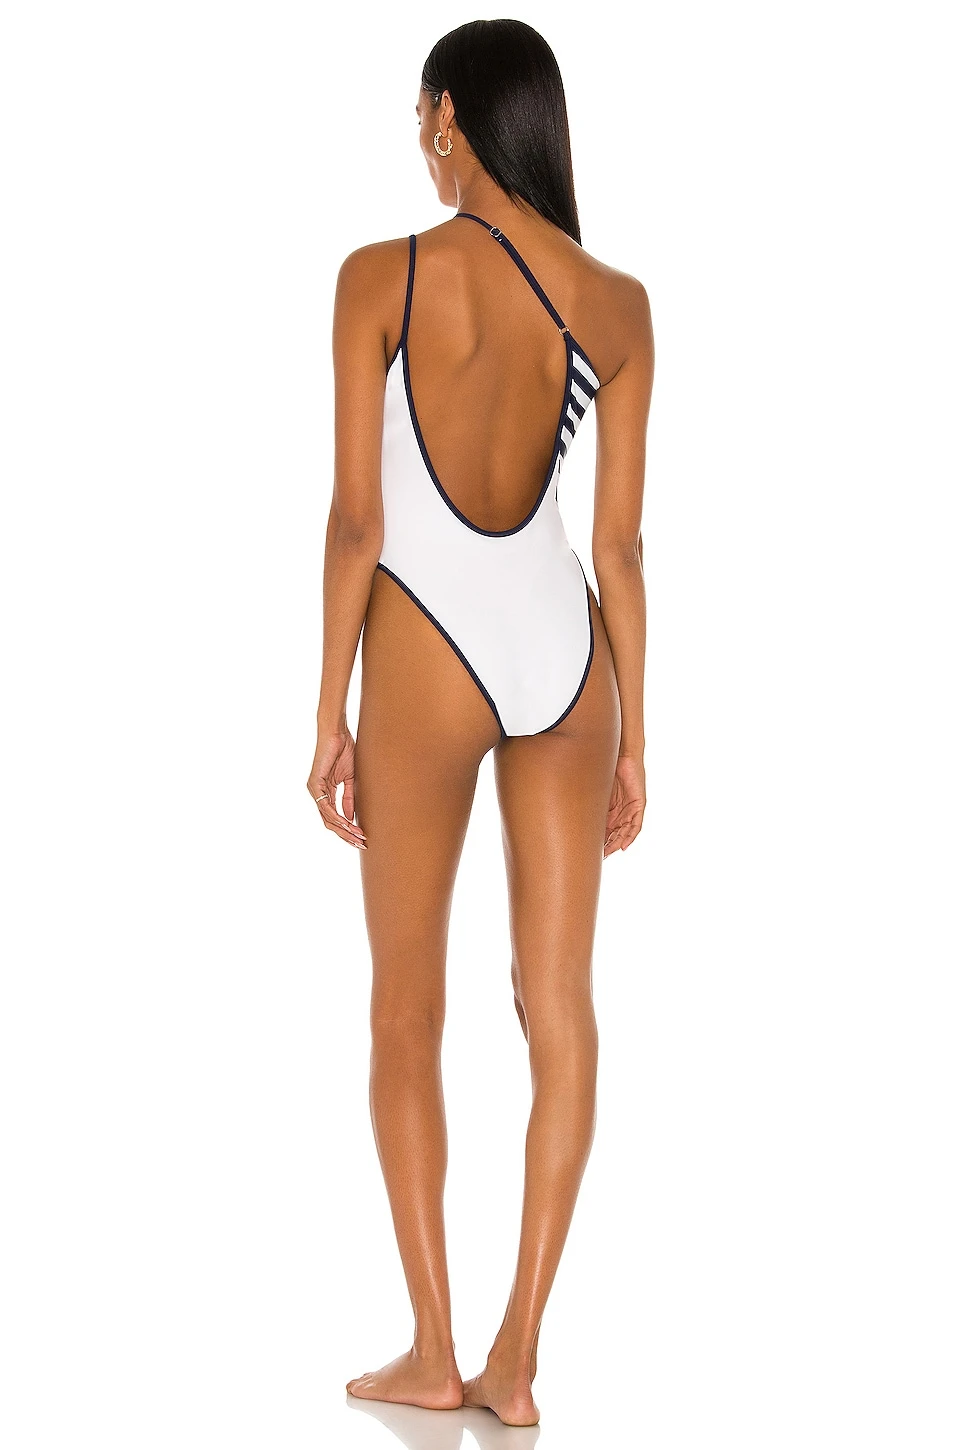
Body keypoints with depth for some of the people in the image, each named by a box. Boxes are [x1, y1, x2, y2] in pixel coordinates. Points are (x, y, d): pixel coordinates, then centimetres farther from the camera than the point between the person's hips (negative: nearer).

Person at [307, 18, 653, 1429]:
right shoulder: (618, 304, 1)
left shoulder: (382, 279, -10)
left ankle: (435, 1352, 14)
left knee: (408, 1010, 10)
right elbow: (621, 544, 2)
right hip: (566, 645, 3)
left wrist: (330, 716, -2)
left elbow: (357, 518, -10)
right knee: (561, 1008, 8)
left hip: (431, 649, -3)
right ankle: (519, 1358, 13)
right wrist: (630, 735, 10)